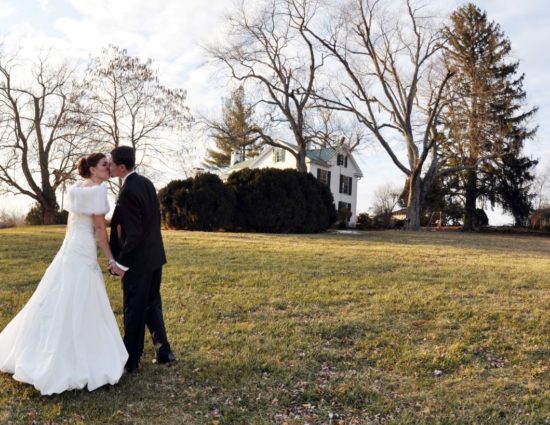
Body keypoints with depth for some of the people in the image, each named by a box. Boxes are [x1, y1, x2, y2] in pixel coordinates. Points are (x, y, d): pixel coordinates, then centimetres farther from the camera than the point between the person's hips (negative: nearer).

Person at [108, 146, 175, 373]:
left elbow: (133, 233, -22)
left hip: (137, 260, -8)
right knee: (152, 305, 18)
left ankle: (131, 360, 19)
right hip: (154, 255, 9)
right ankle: (164, 352, 24)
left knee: (134, 311, 5)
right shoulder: (146, 183, 5)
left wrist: (122, 263, -15)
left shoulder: (128, 191, -21)